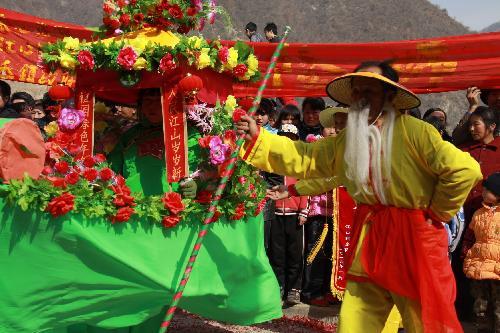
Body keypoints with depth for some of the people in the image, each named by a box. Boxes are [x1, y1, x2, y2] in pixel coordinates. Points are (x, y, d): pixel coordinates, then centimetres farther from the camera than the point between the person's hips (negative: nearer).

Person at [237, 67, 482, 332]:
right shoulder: (345, 139, 7)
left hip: (413, 239, -5)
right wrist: (257, 138, -1)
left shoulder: (413, 131, -14)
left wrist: (436, 213, -10)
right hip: (368, 238, 6)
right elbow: (303, 158, 7)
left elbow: (465, 169, -19)